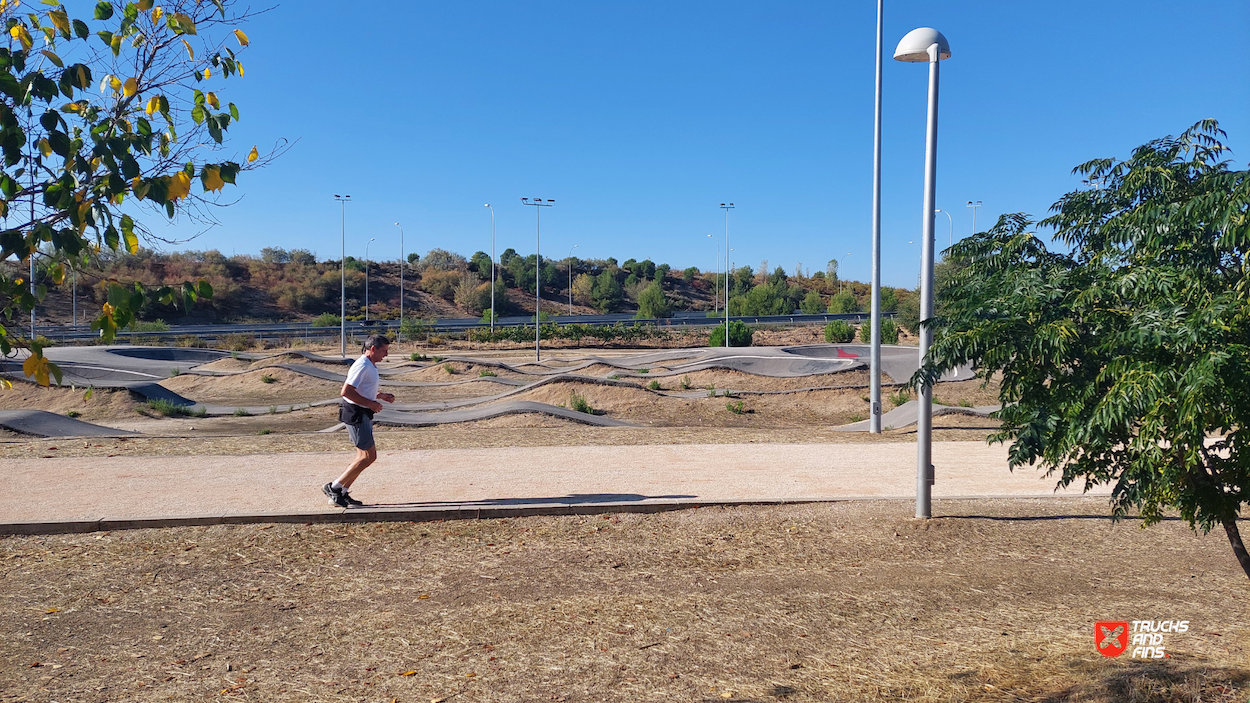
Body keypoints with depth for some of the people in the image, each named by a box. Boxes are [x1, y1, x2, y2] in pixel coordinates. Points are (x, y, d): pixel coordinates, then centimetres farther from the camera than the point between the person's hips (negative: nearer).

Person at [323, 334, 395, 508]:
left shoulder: (371, 366, 16)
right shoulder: (362, 366, -18)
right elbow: (346, 391, -25)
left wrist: (381, 396, 13)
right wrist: (371, 403, -21)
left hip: (363, 415, 11)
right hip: (355, 414, -11)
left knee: (364, 456, 12)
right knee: (369, 456, -8)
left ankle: (341, 494, 16)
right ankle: (333, 487, -2)